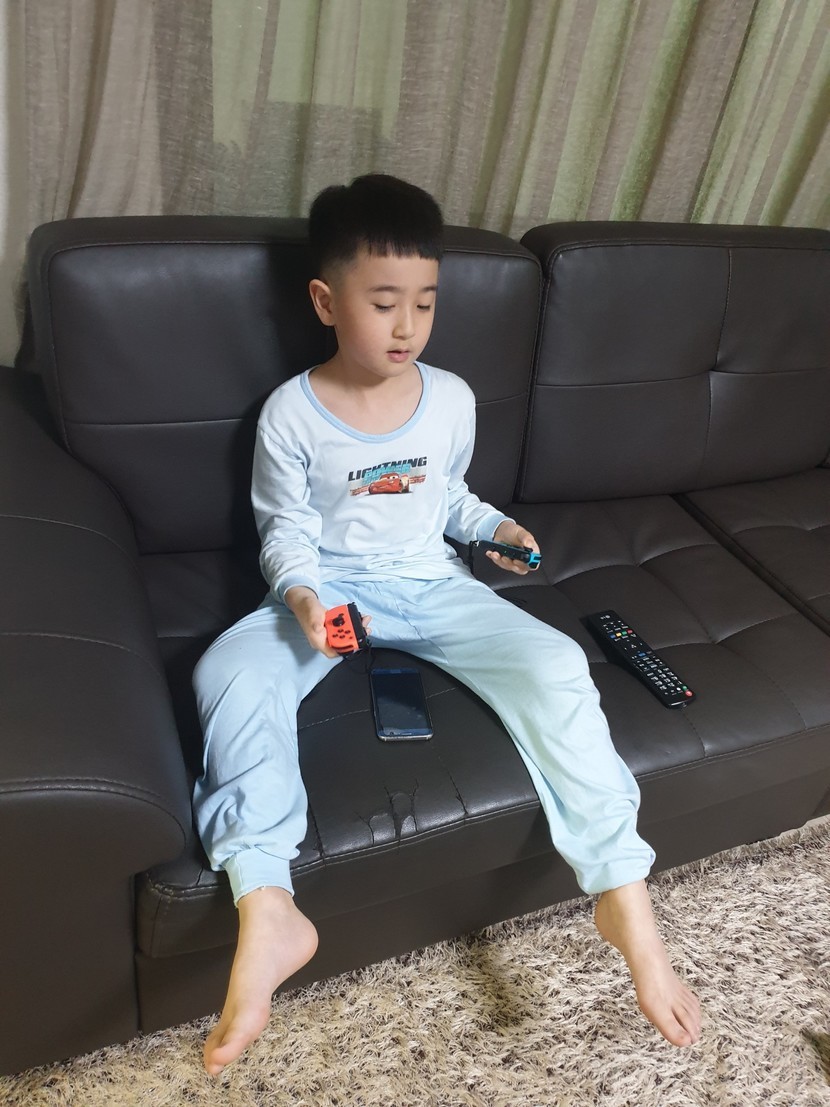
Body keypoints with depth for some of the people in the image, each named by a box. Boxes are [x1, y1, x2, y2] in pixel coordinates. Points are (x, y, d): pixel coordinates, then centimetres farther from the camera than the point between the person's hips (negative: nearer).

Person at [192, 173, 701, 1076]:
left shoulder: (452, 399, 4)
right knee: (228, 677, -30)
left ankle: (624, 899, -15)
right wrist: (300, 594, -19)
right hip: (328, 590, -1)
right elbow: (286, 529, 0)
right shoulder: (291, 412, -5)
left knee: (556, 667, -23)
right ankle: (265, 913, -27)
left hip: (432, 584, 2)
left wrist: (496, 527, 0)